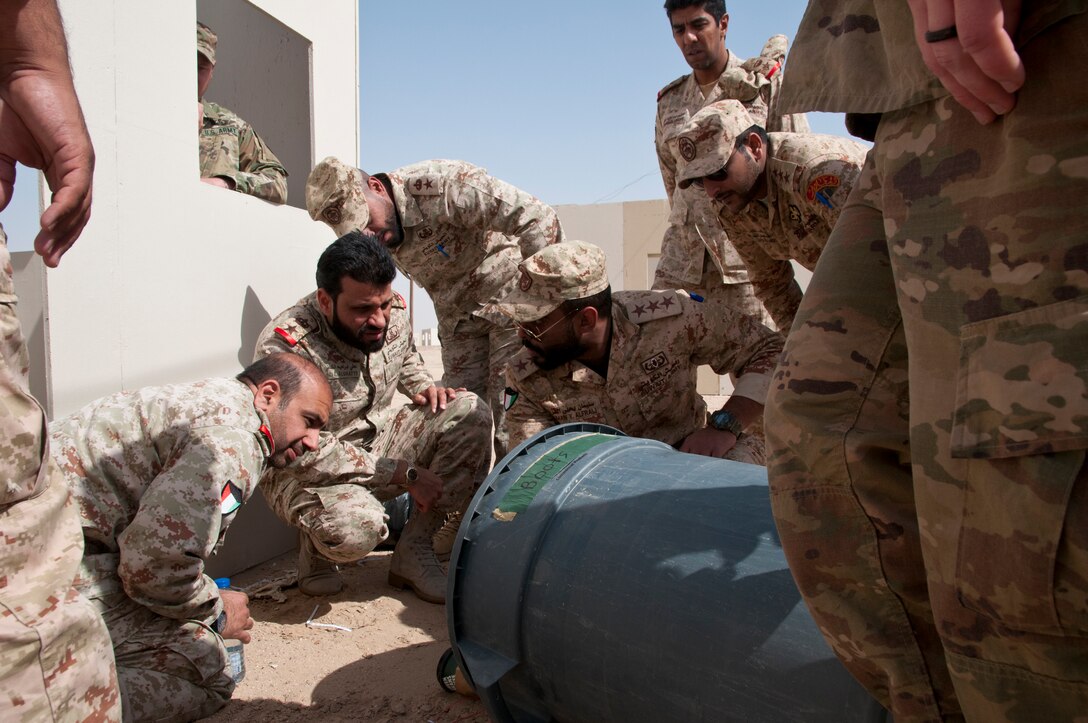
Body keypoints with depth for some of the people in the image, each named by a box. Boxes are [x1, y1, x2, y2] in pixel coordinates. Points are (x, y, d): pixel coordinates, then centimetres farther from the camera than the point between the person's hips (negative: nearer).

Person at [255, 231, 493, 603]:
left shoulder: (393, 312, -8)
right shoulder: (285, 345, -28)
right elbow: (306, 453, -28)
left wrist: (424, 388, -6)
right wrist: (405, 474, -25)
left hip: (378, 440, 7)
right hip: (303, 470, -6)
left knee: (470, 413, -13)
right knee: (356, 529, -38)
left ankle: (413, 551, -8)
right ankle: (316, 546, 4)